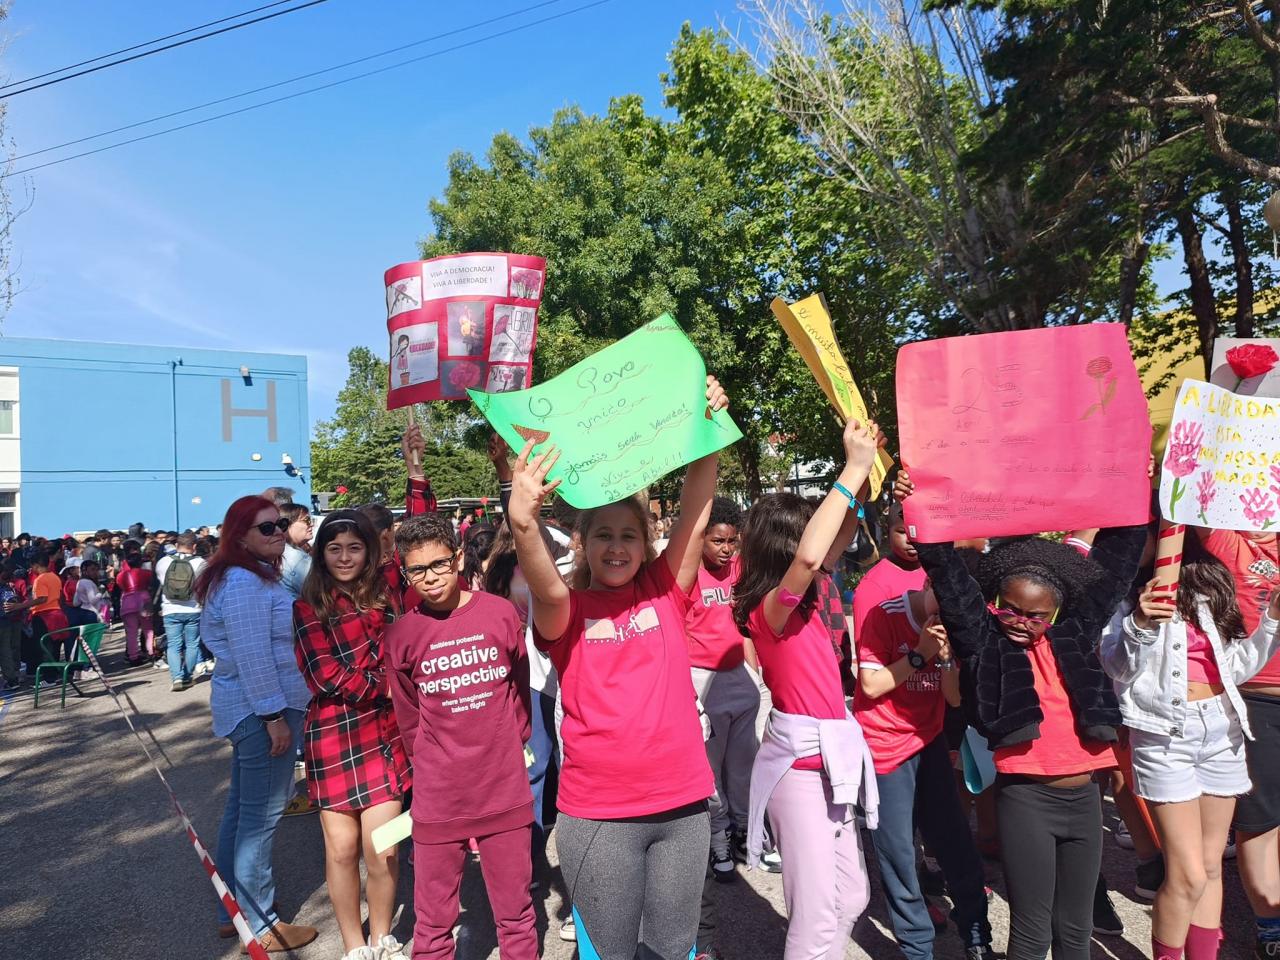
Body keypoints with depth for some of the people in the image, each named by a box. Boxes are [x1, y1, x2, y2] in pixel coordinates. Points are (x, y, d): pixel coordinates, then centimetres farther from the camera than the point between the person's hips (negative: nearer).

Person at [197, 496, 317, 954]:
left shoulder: (257, 575, 14)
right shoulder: (244, 583, -20)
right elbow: (252, 657, -24)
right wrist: (275, 715, -22)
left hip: (252, 708, 11)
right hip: (261, 709, -11)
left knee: (242, 808, 18)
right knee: (261, 815, 0)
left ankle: (233, 911, 31)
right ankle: (260, 925, 12)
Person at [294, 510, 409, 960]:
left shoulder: (387, 598, 8)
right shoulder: (308, 608, -1)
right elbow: (328, 676, -8)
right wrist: (389, 687, -7)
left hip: (385, 734, 2)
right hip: (332, 736, -2)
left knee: (381, 848, 2)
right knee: (342, 848, 7)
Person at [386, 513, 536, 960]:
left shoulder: (501, 614, -6)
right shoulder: (400, 635, -5)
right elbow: (409, 719, 7)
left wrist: (502, 751, 8)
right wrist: (434, 766, 7)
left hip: (506, 792, 0)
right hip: (437, 799, 0)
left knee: (516, 915, 14)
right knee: (432, 923, 14)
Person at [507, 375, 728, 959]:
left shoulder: (664, 589, 2)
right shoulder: (568, 610, -4)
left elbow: (696, 515, -10)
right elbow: (546, 588, -27)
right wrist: (523, 522, -47)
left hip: (682, 803, 2)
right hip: (597, 812, -2)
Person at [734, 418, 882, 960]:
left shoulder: (800, 601, 5)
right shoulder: (771, 607, -19)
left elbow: (838, 542, 14)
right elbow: (809, 557, -38)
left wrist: (864, 475, 1)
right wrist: (853, 468, -31)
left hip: (829, 757, 9)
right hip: (799, 763, -9)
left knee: (853, 896, 20)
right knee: (818, 915, 0)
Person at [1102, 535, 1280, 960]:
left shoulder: (1209, 584, 7)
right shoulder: (1128, 588, -8)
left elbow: (1233, 668, 10)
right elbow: (1117, 667, -16)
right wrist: (1140, 625, -33)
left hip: (1222, 730, 6)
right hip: (1164, 735, -5)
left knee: (1211, 866, 14)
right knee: (1188, 874, -4)